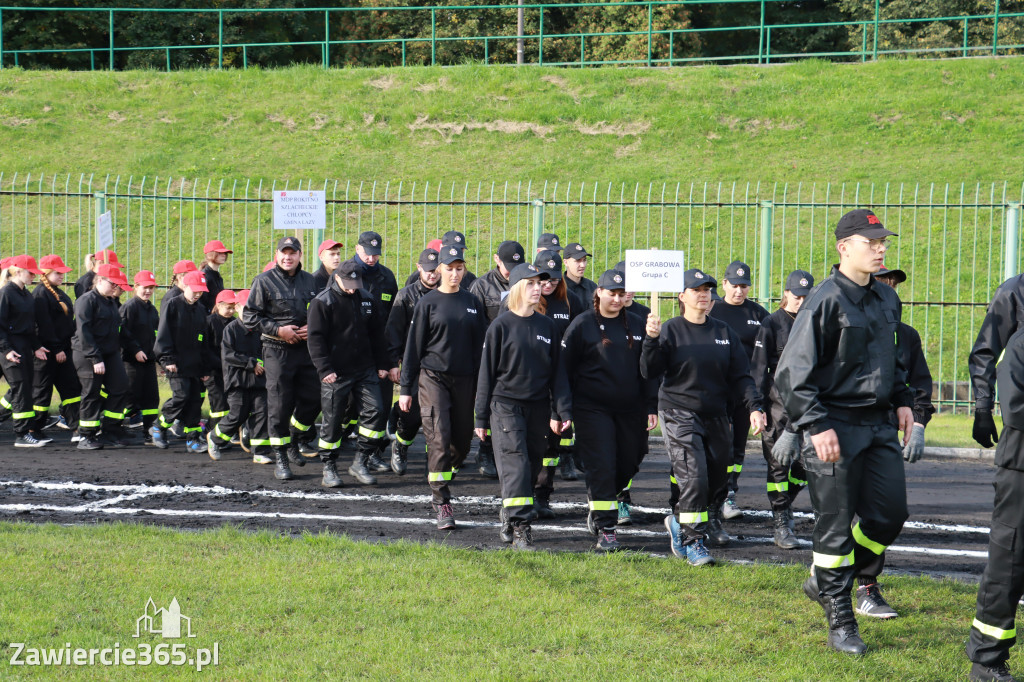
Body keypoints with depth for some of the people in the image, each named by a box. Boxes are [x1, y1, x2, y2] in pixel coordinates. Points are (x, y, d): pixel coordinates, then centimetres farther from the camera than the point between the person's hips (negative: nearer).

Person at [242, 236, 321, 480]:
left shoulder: (309, 281, 11)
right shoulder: (264, 281, -3)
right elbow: (249, 316, -4)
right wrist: (278, 330, -13)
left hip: (306, 350, 4)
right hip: (277, 351, -4)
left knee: (313, 399, 4)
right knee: (279, 404, -3)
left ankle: (294, 440, 28)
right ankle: (280, 457, 6)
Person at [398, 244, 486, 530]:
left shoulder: (471, 302, 9)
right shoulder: (428, 303, -1)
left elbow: (480, 345, 14)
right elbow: (414, 346, 1)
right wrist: (406, 388, -1)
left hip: (464, 380, 4)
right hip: (433, 377, -4)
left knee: (462, 440, 6)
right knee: (439, 438, -12)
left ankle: (439, 489, 30)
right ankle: (442, 503, -8)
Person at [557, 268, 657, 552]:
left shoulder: (636, 325, 10)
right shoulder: (582, 325, -2)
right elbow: (564, 368, -1)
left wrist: (651, 407, 9)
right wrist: (564, 411, -6)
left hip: (630, 410, 4)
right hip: (592, 408, -4)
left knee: (627, 465, 8)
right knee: (601, 465, -9)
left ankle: (598, 508, 32)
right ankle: (605, 528, -4)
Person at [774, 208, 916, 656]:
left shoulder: (887, 299, 12)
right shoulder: (826, 300, -12)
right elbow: (793, 372, -14)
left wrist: (902, 401, 17)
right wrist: (817, 426, -19)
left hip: (880, 425, 7)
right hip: (835, 425, -7)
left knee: (890, 514, 5)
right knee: (836, 526, -2)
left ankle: (826, 581, 26)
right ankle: (840, 622, 8)